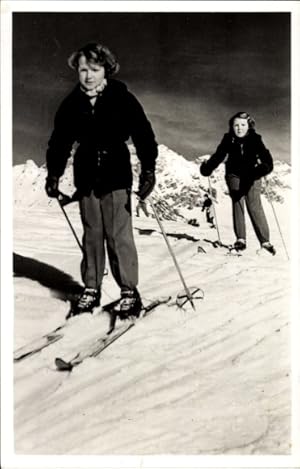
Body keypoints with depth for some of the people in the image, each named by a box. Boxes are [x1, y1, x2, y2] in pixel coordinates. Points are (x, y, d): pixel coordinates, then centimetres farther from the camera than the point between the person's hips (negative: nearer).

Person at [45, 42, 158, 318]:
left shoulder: (123, 99, -5)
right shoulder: (72, 103, 5)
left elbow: (144, 136, -6)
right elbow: (59, 142, 12)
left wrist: (148, 171, -13)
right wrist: (53, 175, 8)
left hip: (117, 178, -3)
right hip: (86, 180, 4)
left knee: (119, 236, -5)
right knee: (91, 236, 10)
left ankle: (129, 292, 6)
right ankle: (91, 290, 20)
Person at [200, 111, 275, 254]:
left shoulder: (255, 139, -16)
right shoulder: (228, 139, -10)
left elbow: (265, 155, -26)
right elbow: (219, 155, -3)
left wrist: (266, 166, -47)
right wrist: (208, 167, -17)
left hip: (251, 175, -1)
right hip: (234, 175, 2)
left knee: (254, 206, -9)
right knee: (237, 201, -14)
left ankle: (265, 240, -2)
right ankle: (240, 238, -8)